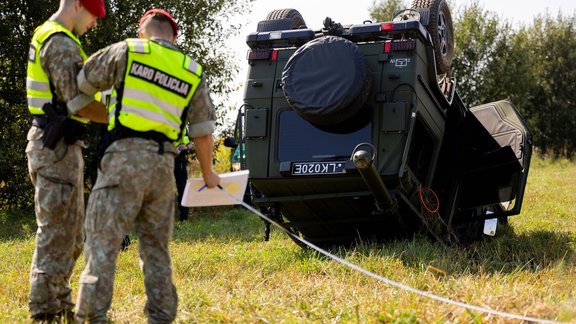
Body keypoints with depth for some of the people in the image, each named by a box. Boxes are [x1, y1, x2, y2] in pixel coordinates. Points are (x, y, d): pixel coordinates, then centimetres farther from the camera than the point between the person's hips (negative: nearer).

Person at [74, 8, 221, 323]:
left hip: (126, 157, -4)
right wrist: (208, 173, 29)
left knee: (102, 240, -3)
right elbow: (202, 132, 15)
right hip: (164, 164, 4)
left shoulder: (126, 50, 6)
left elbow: (83, 83, 16)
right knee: (156, 247, 15)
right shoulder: (193, 72, 14)